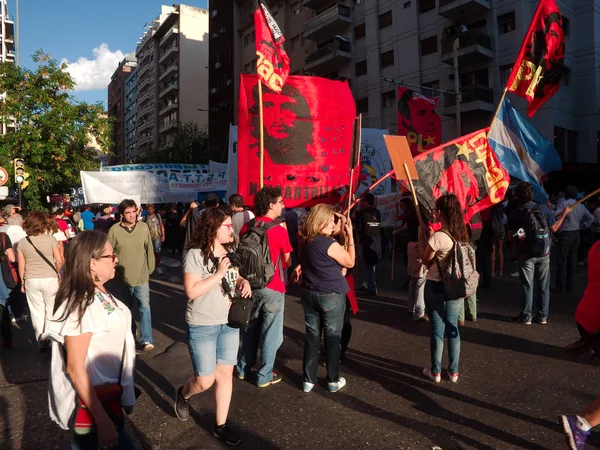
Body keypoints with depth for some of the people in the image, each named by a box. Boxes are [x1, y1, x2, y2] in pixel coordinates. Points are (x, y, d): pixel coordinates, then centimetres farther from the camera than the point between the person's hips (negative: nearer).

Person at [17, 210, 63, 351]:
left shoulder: (22, 243, -1)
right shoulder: (51, 239, -9)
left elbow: (21, 266, 2)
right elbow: (59, 261, -9)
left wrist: (22, 282, 13)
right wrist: (56, 273, 10)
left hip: (31, 280, 3)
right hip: (50, 279, -2)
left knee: (36, 310, 13)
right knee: (51, 309, 12)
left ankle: (41, 339, 20)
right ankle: (48, 338, 12)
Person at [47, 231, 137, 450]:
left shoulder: (98, 293, -1)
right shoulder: (80, 306, -27)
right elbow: (74, 368, -26)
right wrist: (102, 421, -25)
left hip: (109, 391, 8)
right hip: (94, 398, -8)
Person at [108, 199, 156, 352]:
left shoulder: (143, 227, -6)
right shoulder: (114, 230, -10)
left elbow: (149, 250, 1)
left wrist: (150, 268, 4)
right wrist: (115, 266, -2)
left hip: (142, 277, -1)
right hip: (124, 277, 1)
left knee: (145, 307, -10)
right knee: (127, 309, 19)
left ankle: (146, 340, -5)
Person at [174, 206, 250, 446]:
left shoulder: (230, 252, 2)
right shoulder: (195, 254, -17)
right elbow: (191, 291, -23)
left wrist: (244, 282, -6)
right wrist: (219, 273, -26)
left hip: (229, 323, 6)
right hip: (202, 326, -5)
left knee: (225, 374, 12)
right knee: (205, 380, 3)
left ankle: (221, 425, 30)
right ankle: (183, 394, 39)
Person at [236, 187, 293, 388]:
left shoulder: (246, 227, 1)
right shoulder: (279, 230, -16)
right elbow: (287, 262, -8)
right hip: (272, 287, -6)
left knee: (250, 328, 20)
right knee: (270, 333, 7)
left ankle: (243, 368, 32)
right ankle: (264, 376, 17)